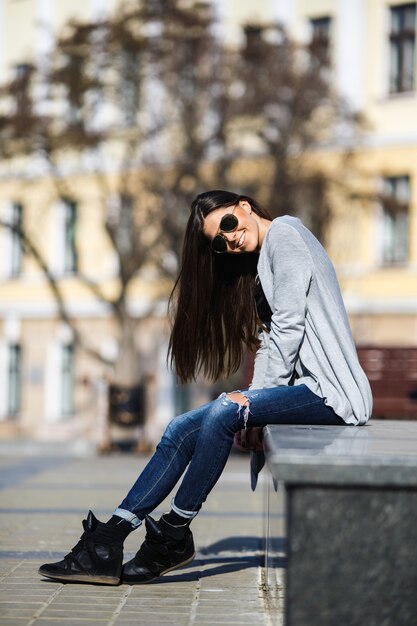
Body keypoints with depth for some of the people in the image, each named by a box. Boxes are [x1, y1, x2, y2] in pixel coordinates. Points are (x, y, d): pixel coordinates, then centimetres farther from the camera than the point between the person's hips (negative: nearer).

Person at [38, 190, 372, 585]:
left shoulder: (284, 235, -6)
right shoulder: (260, 263, 22)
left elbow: (289, 326, -14)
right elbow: (269, 339, 15)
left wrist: (255, 397, -13)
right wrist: (252, 406, 1)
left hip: (326, 389, -9)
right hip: (305, 386, 9)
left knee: (223, 412, -28)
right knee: (182, 430, -3)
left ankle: (174, 534, -15)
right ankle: (108, 543, -8)